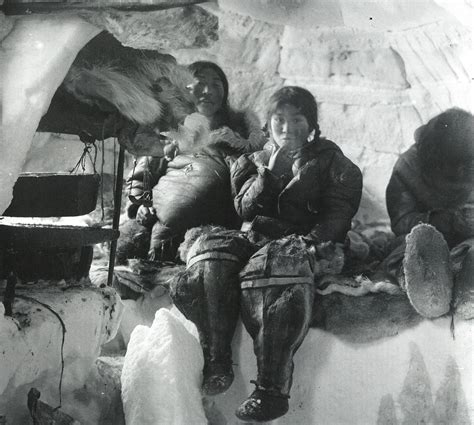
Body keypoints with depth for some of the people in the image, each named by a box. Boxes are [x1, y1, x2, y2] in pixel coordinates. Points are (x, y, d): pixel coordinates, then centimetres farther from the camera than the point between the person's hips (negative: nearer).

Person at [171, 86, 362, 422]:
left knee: (267, 267, -39)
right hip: (255, 237, 4)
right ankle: (217, 362, -33)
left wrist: (311, 242, -13)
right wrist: (271, 172, -1)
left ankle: (272, 389, -40)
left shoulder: (329, 160, 17)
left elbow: (338, 212, 5)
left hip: (301, 241, -4)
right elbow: (245, 208, 12)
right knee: (210, 247, -30)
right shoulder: (254, 162, 27)